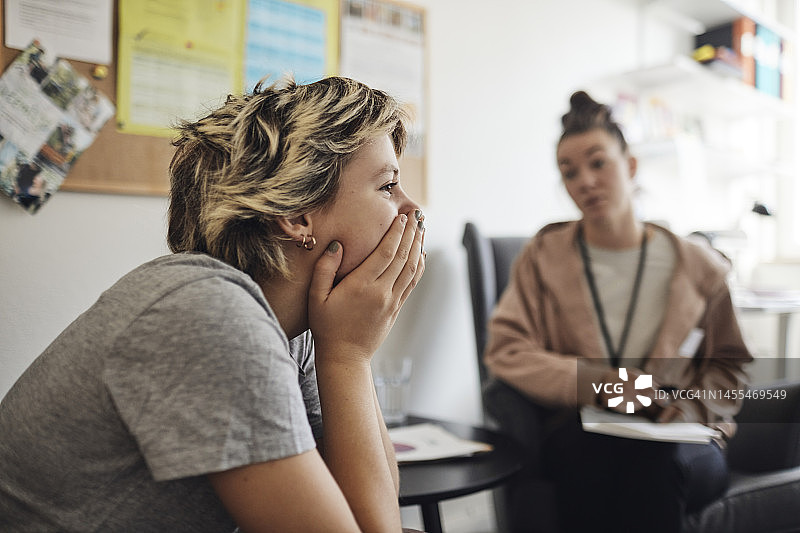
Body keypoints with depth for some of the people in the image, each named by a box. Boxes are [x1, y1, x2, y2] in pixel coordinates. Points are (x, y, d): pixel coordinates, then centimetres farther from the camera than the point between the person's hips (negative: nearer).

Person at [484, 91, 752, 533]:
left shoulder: (700, 267, 8)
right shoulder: (544, 256, 6)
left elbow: (730, 364, 16)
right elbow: (505, 351, -5)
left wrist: (693, 406, -7)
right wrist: (596, 384, -19)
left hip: (682, 441, 1)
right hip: (579, 437, 0)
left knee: (654, 459, -35)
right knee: (596, 453, -36)